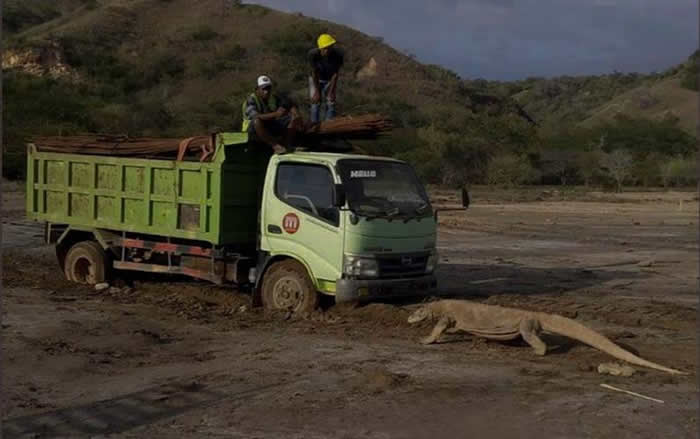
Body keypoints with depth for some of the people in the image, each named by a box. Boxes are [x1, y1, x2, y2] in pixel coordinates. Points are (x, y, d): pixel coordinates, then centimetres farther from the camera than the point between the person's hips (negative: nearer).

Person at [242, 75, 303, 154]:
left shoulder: (274, 97, 1)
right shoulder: (251, 101, -18)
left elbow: (291, 105, 2)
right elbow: (256, 117, -36)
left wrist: (296, 114, -21)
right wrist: (275, 114, -46)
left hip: (272, 127, 6)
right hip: (253, 130, -6)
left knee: (294, 118, -9)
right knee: (257, 121, -40)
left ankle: (287, 146, -14)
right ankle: (275, 146, -34)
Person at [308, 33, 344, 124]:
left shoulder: (339, 54, -33)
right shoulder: (313, 54, -35)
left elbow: (336, 74, -22)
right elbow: (314, 73, -23)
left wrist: (331, 92, -19)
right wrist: (317, 92, -18)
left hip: (330, 80, 1)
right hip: (316, 80, -1)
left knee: (331, 102, -7)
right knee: (315, 102, -7)